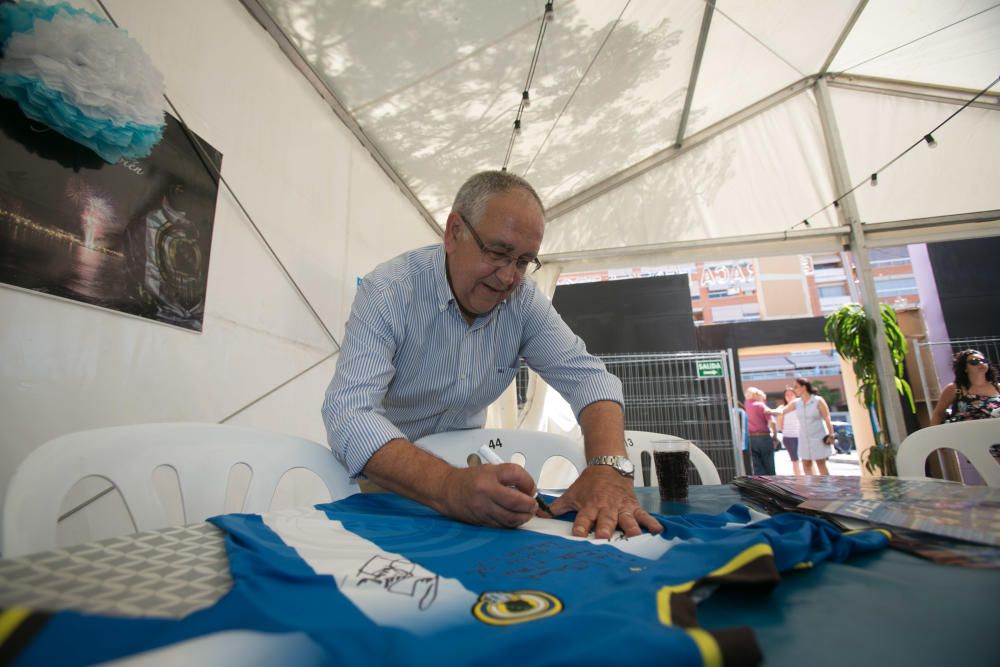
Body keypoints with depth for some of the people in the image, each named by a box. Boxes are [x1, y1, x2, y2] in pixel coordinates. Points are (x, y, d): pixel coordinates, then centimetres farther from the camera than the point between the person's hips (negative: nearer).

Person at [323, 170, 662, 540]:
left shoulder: (524, 300, -9)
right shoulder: (389, 291, -21)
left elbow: (586, 375, -13)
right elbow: (348, 413, -31)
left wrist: (609, 468, -32)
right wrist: (449, 486, -48)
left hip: (463, 461, 3)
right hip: (390, 470, -2)